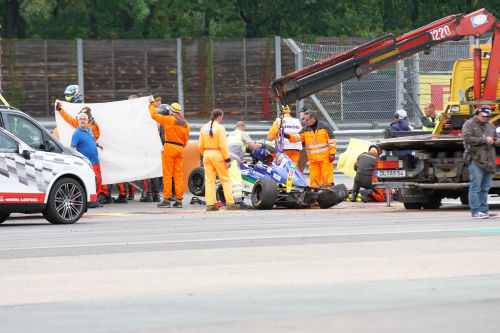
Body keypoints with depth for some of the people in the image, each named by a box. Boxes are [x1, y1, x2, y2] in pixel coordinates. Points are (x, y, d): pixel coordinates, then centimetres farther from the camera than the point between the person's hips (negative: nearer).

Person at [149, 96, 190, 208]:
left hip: (169, 148, -6)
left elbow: (154, 115, -2)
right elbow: (185, 141, 14)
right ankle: (179, 200, 4)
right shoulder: (185, 124, 11)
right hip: (180, 149, 6)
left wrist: (152, 104, 13)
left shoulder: (169, 119, -7)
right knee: (178, 175, 7)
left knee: (167, 175, -4)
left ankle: (167, 199, -7)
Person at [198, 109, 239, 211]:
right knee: (226, 179, 4)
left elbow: (200, 145, 8)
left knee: (209, 180, 6)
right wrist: (227, 159, -12)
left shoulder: (204, 128, 6)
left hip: (207, 154, 5)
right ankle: (230, 203, 1)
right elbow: (223, 145, -15)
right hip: (217, 154, -5)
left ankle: (210, 204, 2)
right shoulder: (220, 128, -11)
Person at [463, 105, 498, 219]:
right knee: (475, 186, -9)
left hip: (488, 161, 6)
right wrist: (484, 140, -16)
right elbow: (467, 138, -12)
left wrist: (496, 141, 4)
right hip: (475, 160, -6)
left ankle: (484, 210, 11)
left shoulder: (490, 126, 21)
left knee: (485, 188, 8)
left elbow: (496, 138, 29)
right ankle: (475, 211, -10)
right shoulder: (469, 124, 1)